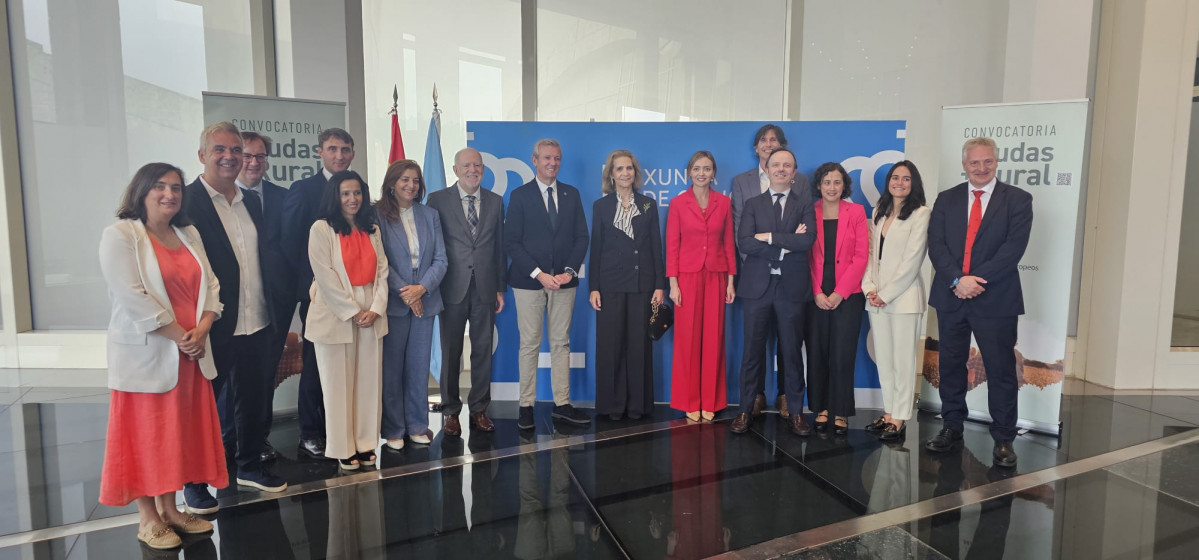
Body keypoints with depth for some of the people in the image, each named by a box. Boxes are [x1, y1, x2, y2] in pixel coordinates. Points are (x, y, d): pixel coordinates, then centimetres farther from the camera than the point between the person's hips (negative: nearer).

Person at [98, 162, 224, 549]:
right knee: (145, 434, 4)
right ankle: (148, 519, 16)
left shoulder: (189, 234, 11)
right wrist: (179, 337, -16)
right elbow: (133, 298, -17)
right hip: (146, 354, -6)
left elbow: (210, 286, 6)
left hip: (191, 354, 6)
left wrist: (201, 330, -10)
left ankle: (170, 508, 25)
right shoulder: (120, 236, -8)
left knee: (179, 432, 12)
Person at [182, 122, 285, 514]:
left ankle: (250, 464, 35)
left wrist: (272, 309, 11)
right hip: (213, 325, -6)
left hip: (257, 322, 6)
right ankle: (194, 482, 25)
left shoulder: (251, 202, 11)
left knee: (254, 398, 17)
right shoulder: (186, 201, -10)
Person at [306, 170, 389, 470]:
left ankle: (365, 443, 19)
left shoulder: (371, 229, 11)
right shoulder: (322, 229, -5)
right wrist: (353, 312, -12)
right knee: (338, 385, 4)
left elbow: (382, 271, 6)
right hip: (335, 317, -4)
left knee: (368, 382, 8)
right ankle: (343, 448, 15)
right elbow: (325, 276, -11)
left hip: (371, 316, 5)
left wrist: (376, 308, -7)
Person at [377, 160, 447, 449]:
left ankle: (417, 425, 21)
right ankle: (393, 429, 16)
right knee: (392, 368, 4)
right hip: (393, 303, -3)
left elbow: (440, 259, 4)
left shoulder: (430, 215, 9)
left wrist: (422, 287, -11)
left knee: (419, 367, 9)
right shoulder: (378, 215, -3)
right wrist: (404, 292, -14)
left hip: (425, 301, 3)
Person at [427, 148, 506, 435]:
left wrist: (500, 288, 7)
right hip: (452, 289, -2)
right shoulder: (438, 200, 0)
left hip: (485, 289, 2)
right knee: (451, 352, 7)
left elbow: (499, 247, 9)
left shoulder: (495, 201, 8)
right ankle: (450, 410, 21)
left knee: (483, 350, 8)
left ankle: (479, 409, 21)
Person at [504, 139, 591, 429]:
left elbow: (581, 237, 8)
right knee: (530, 344, 1)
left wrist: (570, 270, -7)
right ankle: (526, 406, 9)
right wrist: (539, 274, -13)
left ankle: (562, 404, 14)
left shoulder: (571, 194, 10)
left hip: (563, 280, 3)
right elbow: (511, 242, -5)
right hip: (529, 281, -3)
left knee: (561, 343, 7)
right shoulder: (520, 195, 1)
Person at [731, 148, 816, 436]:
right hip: (758, 285, 0)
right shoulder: (753, 203, 8)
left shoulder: (805, 202, 7)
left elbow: (808, 239, -11)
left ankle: (796, 412, 18)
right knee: (753, 350, 5)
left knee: (792, 351, 7)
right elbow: (745, 242, -7)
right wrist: (786, 244, -12)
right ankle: (745, 409, 15)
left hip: (791, 286, 0)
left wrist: (769, 237, -10)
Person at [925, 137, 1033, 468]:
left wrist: (976, 279, -17)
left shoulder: (1017, 200, 1)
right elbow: (936, 245, -2)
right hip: (951, 297, 3)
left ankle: (1003, 439, 13)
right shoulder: (946, 200, 9)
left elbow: (1013, 247, -10)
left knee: (1001, 371, 2)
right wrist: (958, 280, -16)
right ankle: (952, 428, 24)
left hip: (996, 299, -3)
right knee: (950, 366, 11)